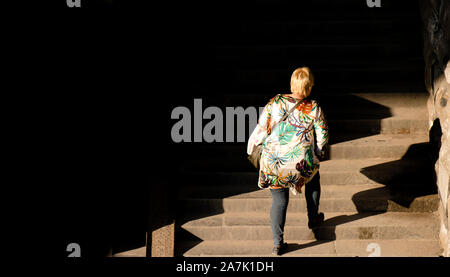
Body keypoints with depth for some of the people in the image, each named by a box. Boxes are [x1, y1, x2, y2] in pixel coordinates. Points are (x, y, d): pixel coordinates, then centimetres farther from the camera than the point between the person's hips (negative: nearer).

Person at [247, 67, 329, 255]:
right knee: (313, 182, 32)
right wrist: (318, 153, 19)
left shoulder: (274, 103, -7)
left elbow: (262, 130, -4)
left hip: (273, 162, 1)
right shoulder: (314, 108, -7)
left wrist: (252, 144, 14)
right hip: (301, 162, -1)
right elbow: (322, 136, 0)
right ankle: (313, 220, 47)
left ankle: (277, 243, 13)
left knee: (279, 200, 16)